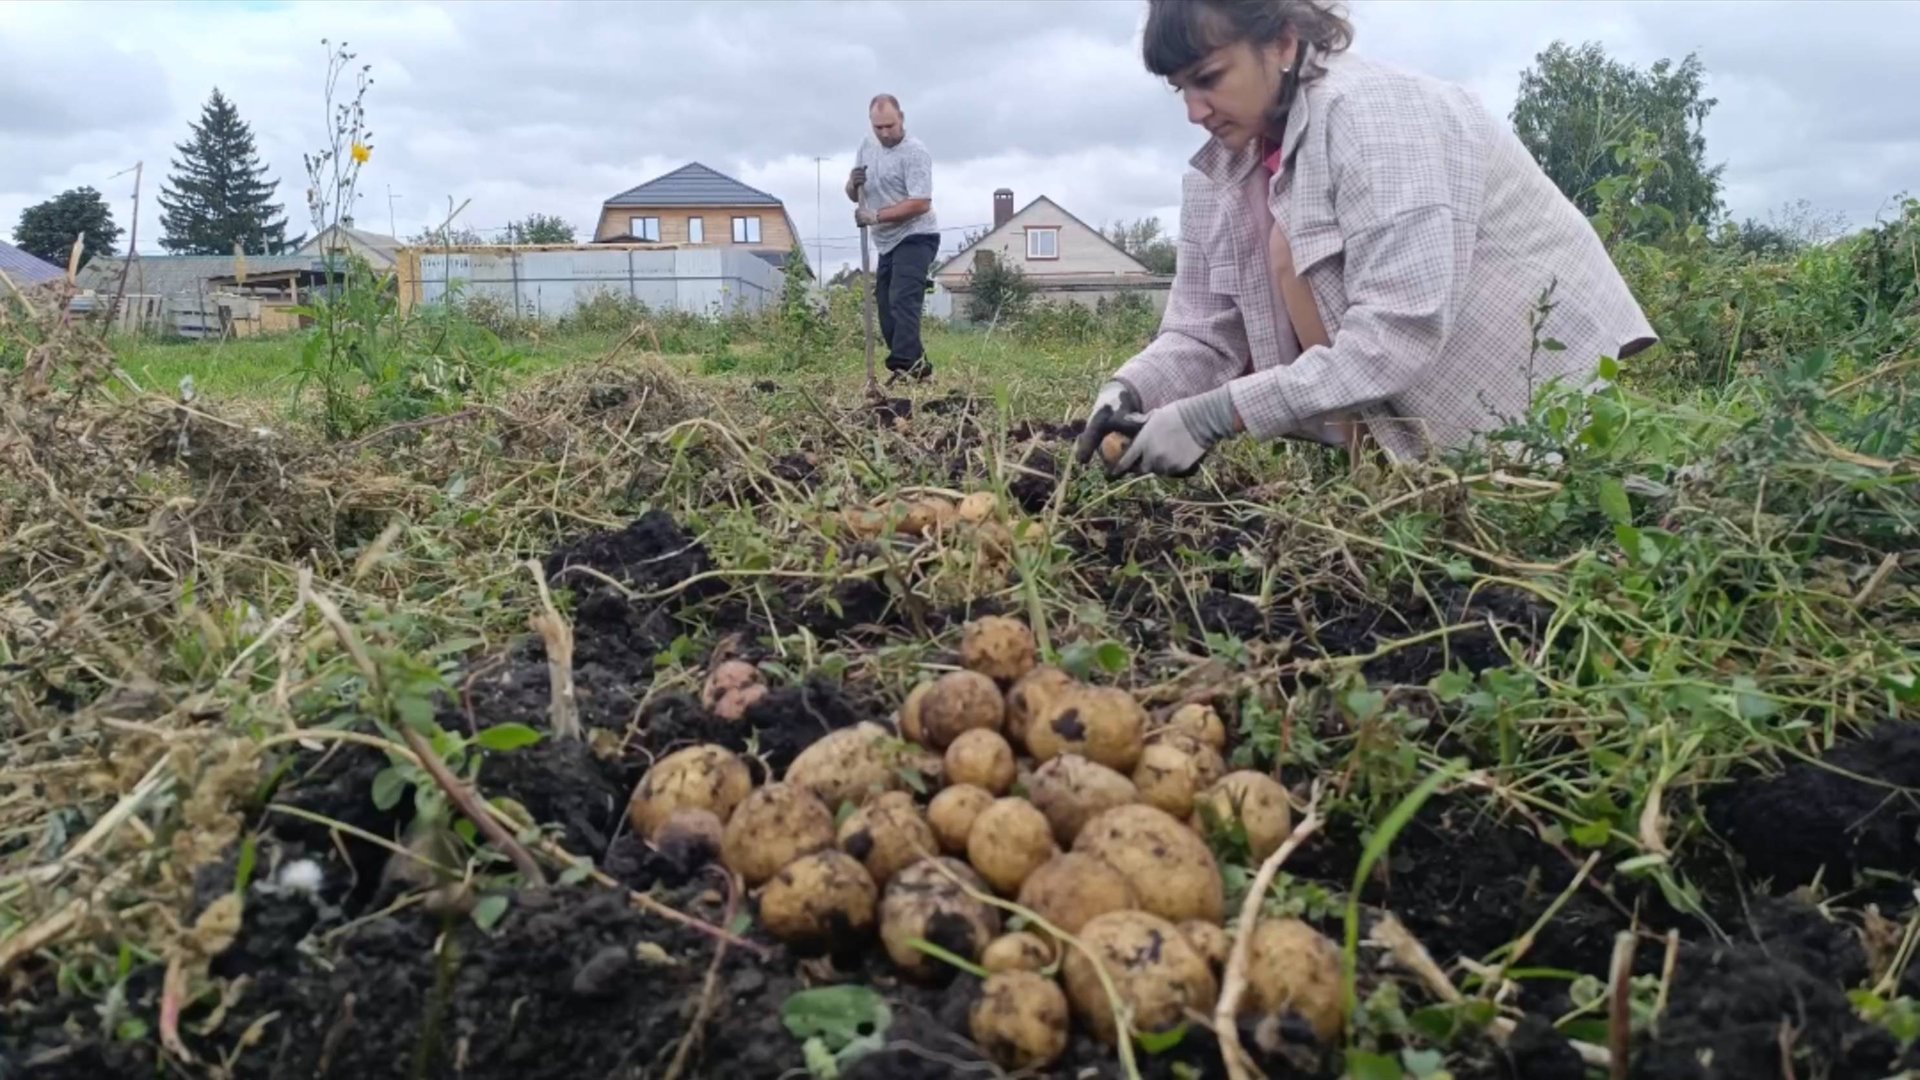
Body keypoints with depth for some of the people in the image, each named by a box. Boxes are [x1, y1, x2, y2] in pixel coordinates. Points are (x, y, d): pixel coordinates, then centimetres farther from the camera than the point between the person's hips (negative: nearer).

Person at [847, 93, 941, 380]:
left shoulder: (915, 152, -15)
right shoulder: (867, 146, 10)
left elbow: (921, 203, -24)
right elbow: (854, 195, 15)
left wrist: (876, 216, -27)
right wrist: (853, 185, -10)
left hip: (915, 238, -9)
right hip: (888, 242, 9)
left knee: (902, 300, -22)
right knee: (886, 306, 8)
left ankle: (903, 365, -29)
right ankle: (916, 365, 12)